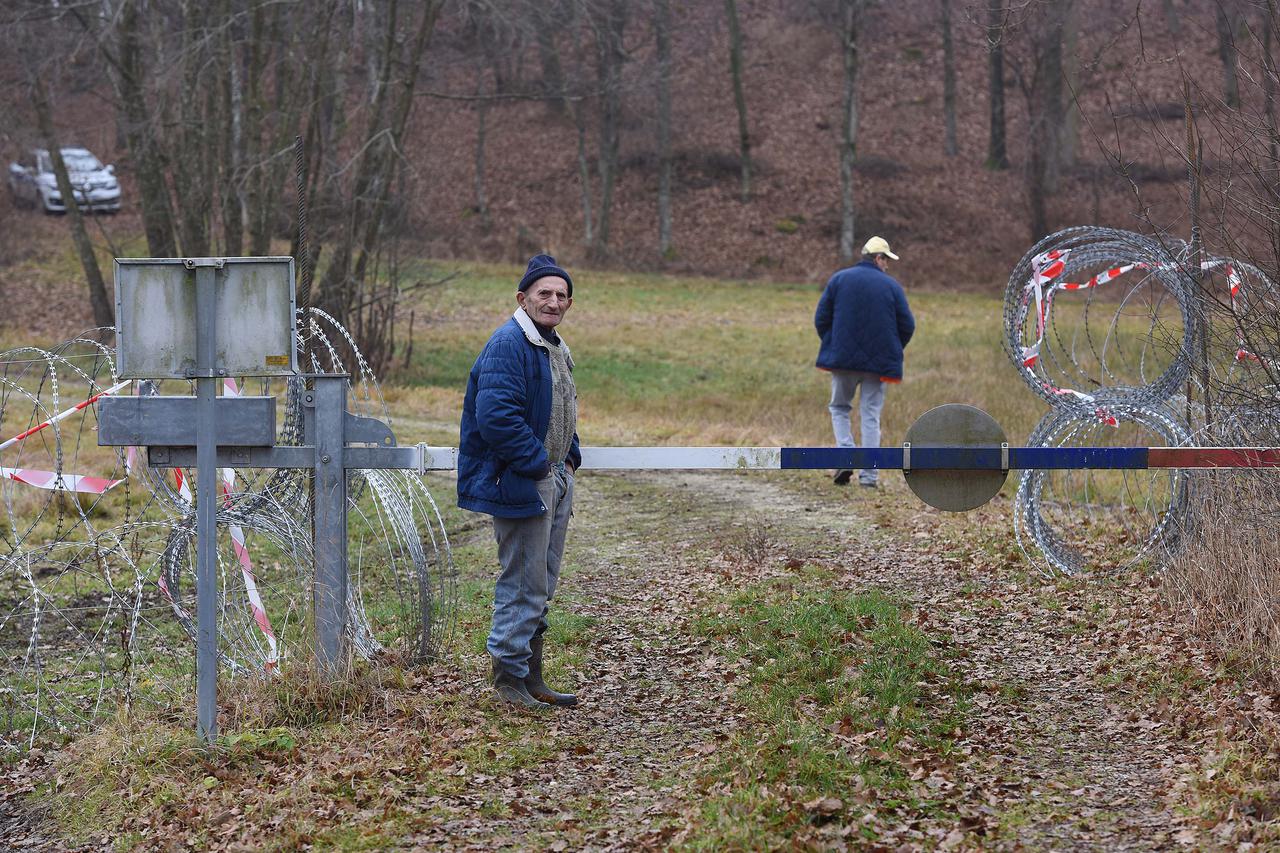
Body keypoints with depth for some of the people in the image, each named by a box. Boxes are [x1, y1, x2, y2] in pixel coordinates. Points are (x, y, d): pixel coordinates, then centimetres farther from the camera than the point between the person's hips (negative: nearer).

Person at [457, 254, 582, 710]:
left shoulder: (555, 348, 16)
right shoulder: (508, 345, -17)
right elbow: (497, 417, -27)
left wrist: (569, 458, 14)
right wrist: (536, 463, -20)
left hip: (553, 480, 11)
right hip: (520, 484, -11)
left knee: (540, 586, 16)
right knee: (523, 584, -7)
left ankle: (531, 679, 25)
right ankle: (510, 681, 0)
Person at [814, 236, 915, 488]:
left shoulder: (839, 280, 2)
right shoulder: (891, 286, 0)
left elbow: (821, 319, 1)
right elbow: (907, 326, 0)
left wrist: (832, 346, 15)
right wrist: (892, 351, 17)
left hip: (843, 359, 0)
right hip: (878, 363, 0)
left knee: (839, 408, 16)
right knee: (871, 415, 5)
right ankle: (868, 474, 0)